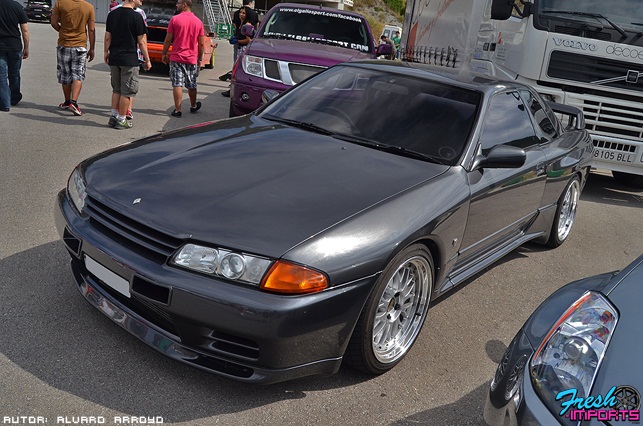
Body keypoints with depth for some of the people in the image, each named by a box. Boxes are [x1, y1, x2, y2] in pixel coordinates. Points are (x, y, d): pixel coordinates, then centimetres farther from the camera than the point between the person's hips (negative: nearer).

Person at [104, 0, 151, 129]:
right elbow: (141, 42, -10)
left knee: (116, 89, 18)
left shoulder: (112, 14, 7)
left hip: (114, 58, 6)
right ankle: (121, 120, 7)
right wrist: (147, 60, -3)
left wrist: (106, 53, 19)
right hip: (129, 59, -6)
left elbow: (107, 37, 9)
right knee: (127, 91, 3)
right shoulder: (136, 17, -11)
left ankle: (113, 116, 20)